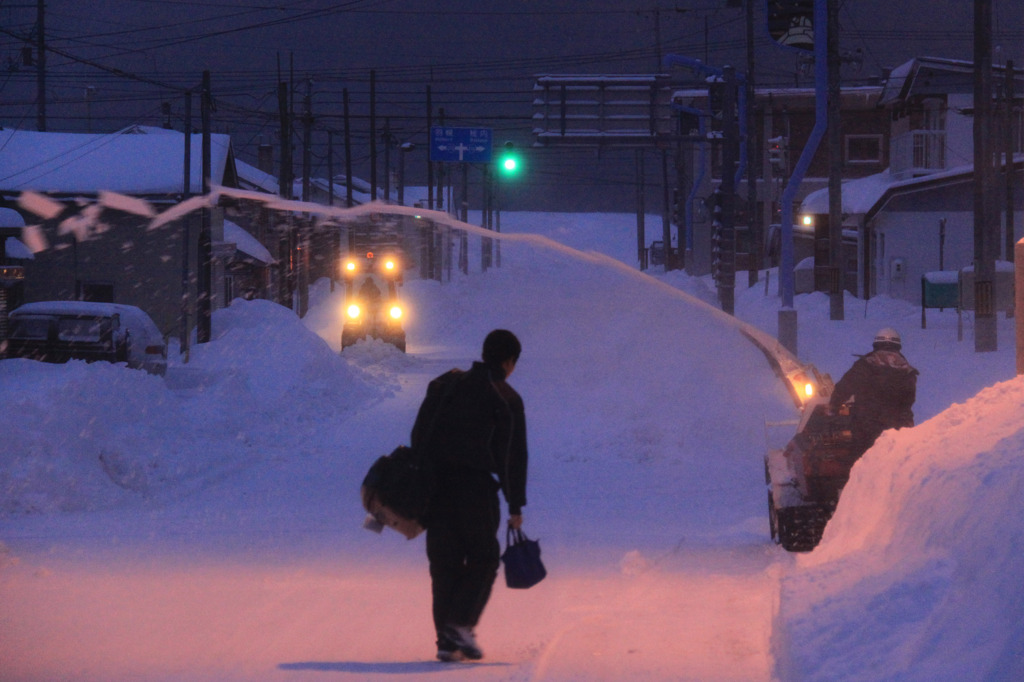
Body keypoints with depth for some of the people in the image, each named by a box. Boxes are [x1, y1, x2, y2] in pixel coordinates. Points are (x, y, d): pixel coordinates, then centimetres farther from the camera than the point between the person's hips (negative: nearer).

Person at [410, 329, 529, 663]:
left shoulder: (443, 385, 14)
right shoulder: (506, 398, 1)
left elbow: (418, 437, 12)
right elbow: (514, 456, 0)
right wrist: (516, 506, 5)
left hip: (434, 483, 4)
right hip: (476, 485, -4)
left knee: (444, 561, 8)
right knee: (483, 558, 7)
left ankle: (447, 639, 4)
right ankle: (461, 625, -11)